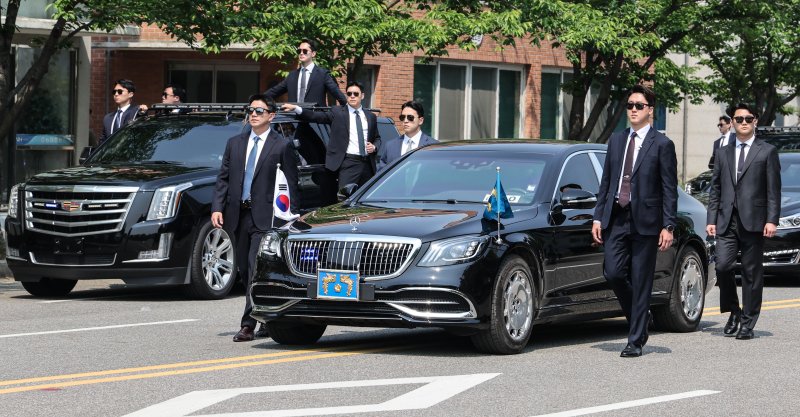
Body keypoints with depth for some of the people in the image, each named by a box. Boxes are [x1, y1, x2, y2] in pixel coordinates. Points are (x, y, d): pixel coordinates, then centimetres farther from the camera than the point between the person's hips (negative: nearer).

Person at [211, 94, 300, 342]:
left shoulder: (282, 146, 0)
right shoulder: (235, 143, 14)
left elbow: (291, 184, -2)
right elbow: (223, 178, 13)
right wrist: (217, 208, 0)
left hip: (265, 218, -6)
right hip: (238, 216, 6)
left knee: (256, 270, -13)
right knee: (245, 271, 10)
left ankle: (248, 325, -15)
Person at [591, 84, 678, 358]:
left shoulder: (662, 145, -2)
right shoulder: (616, 141, 13)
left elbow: (669, 189, -5)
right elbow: (606, 182, 15)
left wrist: (668, 226, -11)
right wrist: (598, 217, 7)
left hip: (645, 222, -4)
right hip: (616, 219, 4)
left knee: (641, 282, 0)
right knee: (613, 273, -5)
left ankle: (635, 341, 6)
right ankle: (640, 318, 21)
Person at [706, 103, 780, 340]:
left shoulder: (767, 152, 6)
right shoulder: (722, 153, 16)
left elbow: (773, 190, 1)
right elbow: (715, 189, 15)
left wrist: (772, 220, -9)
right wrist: (711, 220, 6)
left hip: (753, 221, -2)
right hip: (727, 221, 3)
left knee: (752, 272, 0)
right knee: (723, 266, -10)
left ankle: (748, 323, 8)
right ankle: (734, 312, 11)